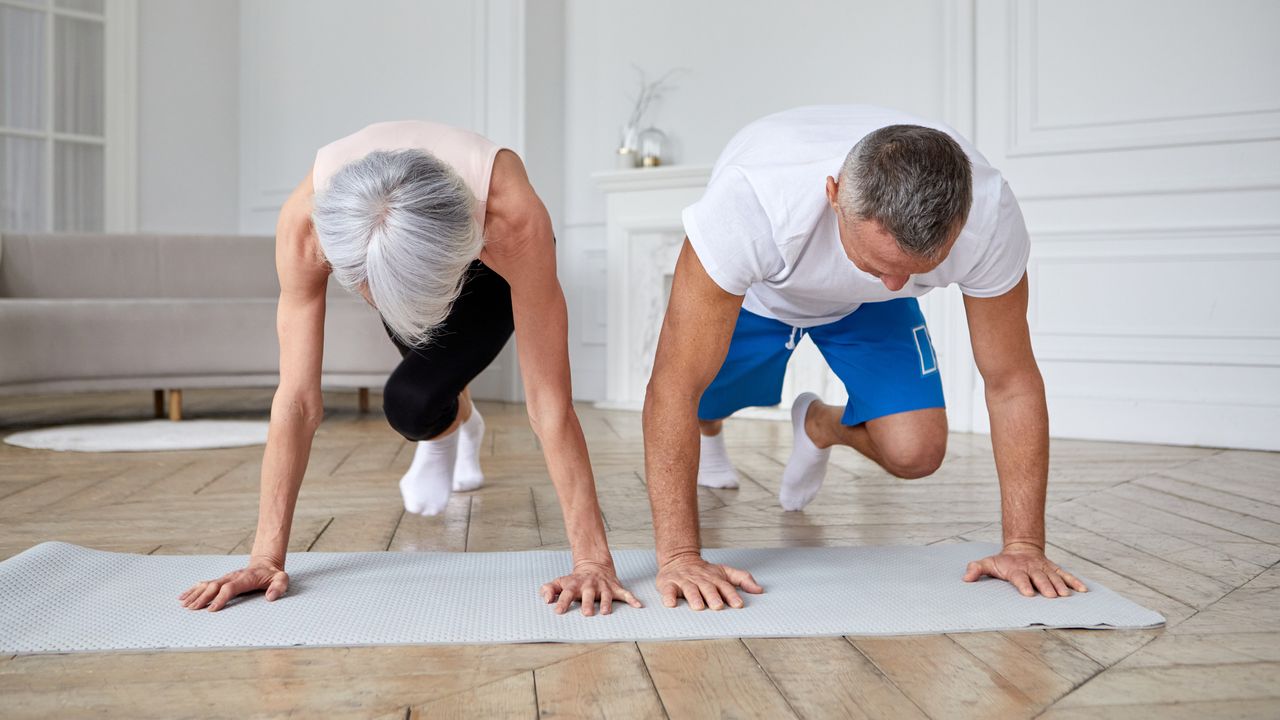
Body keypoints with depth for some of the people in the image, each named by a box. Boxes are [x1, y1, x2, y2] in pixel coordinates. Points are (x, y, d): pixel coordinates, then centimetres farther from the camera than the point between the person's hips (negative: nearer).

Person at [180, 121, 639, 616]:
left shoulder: (513, 218, -46)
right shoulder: (306, 222, -41)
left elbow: (549, 402, -42)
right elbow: (297, 399, -35)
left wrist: (592, 560, -43)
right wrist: (266, 558, -35)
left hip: (490, 268, -2)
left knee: (411, 401, -20)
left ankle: (444, 434, 15)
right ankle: (460, 420, 55)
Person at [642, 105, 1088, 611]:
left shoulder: (989, 214, -39)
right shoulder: (749, 200, -47)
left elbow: (1011, 383, -25)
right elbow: (674, 386, -43)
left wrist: (1024, 545, -27)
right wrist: (679, 557, -45)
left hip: (865, 305, 1)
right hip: (751, 292, -1)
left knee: (915, 451, -12)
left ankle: (819, 426, 25)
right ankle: (708, 429, 43)